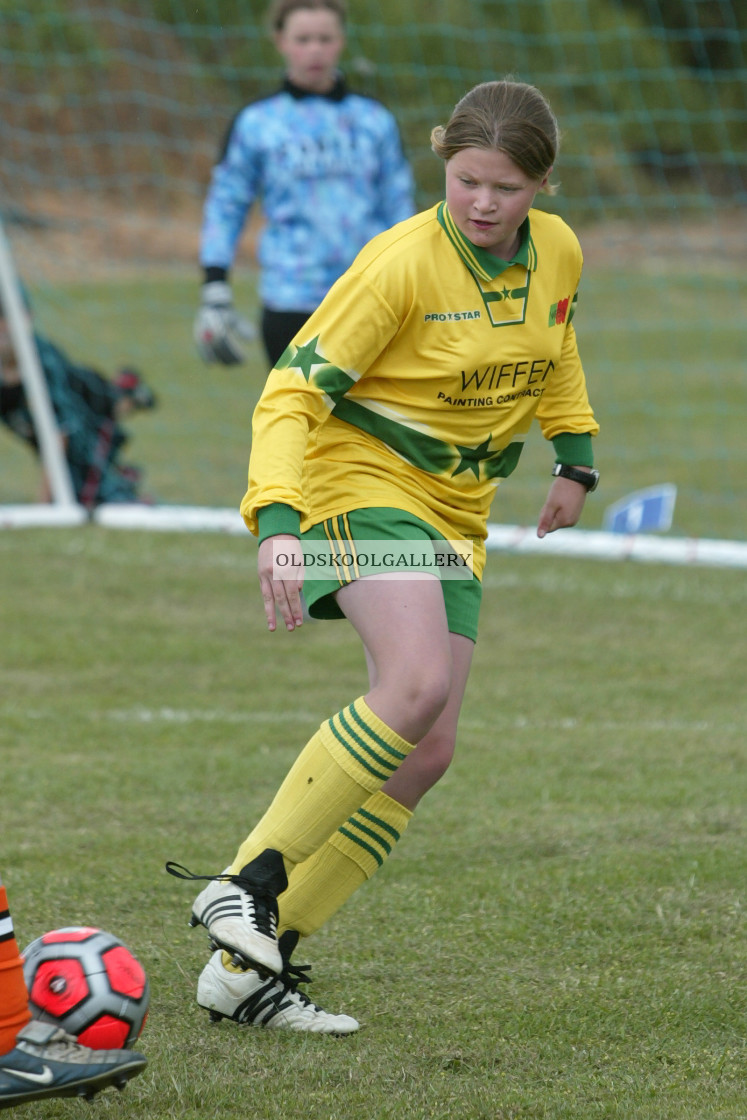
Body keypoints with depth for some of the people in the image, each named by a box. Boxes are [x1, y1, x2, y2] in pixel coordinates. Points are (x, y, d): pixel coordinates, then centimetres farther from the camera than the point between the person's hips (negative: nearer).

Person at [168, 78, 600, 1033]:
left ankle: (248, 966, 4)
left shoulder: (558, 254, -1)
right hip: (361, 482, -7)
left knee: (424, 754, -1)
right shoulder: (402, 264, -20)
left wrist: (575, 456, 18)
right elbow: (292, 391, -21)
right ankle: (247, 882, -23)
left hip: (456, 514, 7)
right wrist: (277, 517, -34)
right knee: (418, 684, -31)